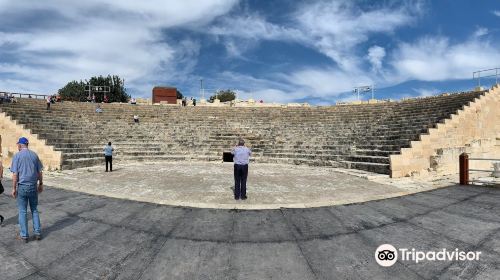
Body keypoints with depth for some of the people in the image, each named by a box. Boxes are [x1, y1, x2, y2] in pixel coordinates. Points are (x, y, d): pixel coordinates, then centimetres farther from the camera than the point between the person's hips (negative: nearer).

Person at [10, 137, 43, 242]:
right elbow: (39, 172, 4)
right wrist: (41, 184, 14)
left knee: (23, 211, 7)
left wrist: (14, 188, -3)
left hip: (22, 187, -3)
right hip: (33, 186, 3)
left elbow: (15, 174, -10)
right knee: (34, 210, 14)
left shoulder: (17, 156, -7)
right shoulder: (34, 155, 2)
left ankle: (24, 235, 14)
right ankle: (37, 232, 13)